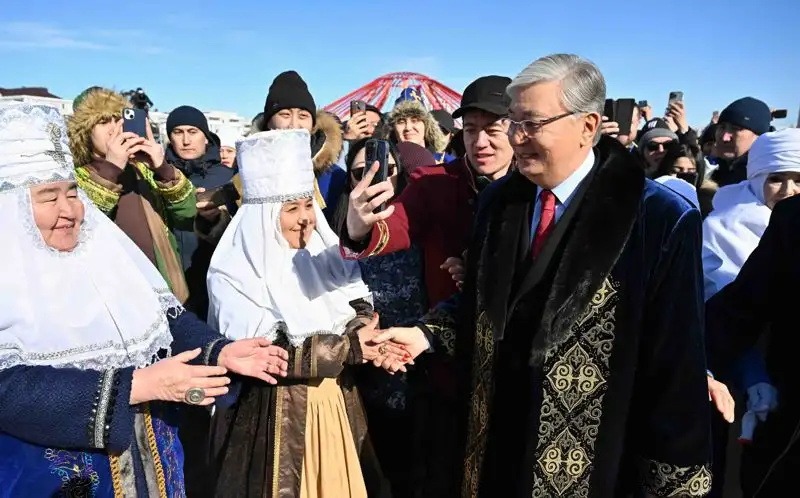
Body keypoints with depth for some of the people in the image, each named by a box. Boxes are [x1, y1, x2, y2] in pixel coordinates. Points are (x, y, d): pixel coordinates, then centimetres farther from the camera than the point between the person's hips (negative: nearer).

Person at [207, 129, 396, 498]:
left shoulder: (324, 250, 2)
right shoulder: (234, 274, -14)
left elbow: (359, 307, 1)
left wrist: (363, 335, -21)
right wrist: (348, 347, -20)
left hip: (338, 403, 5)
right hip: (275, 416, -5)